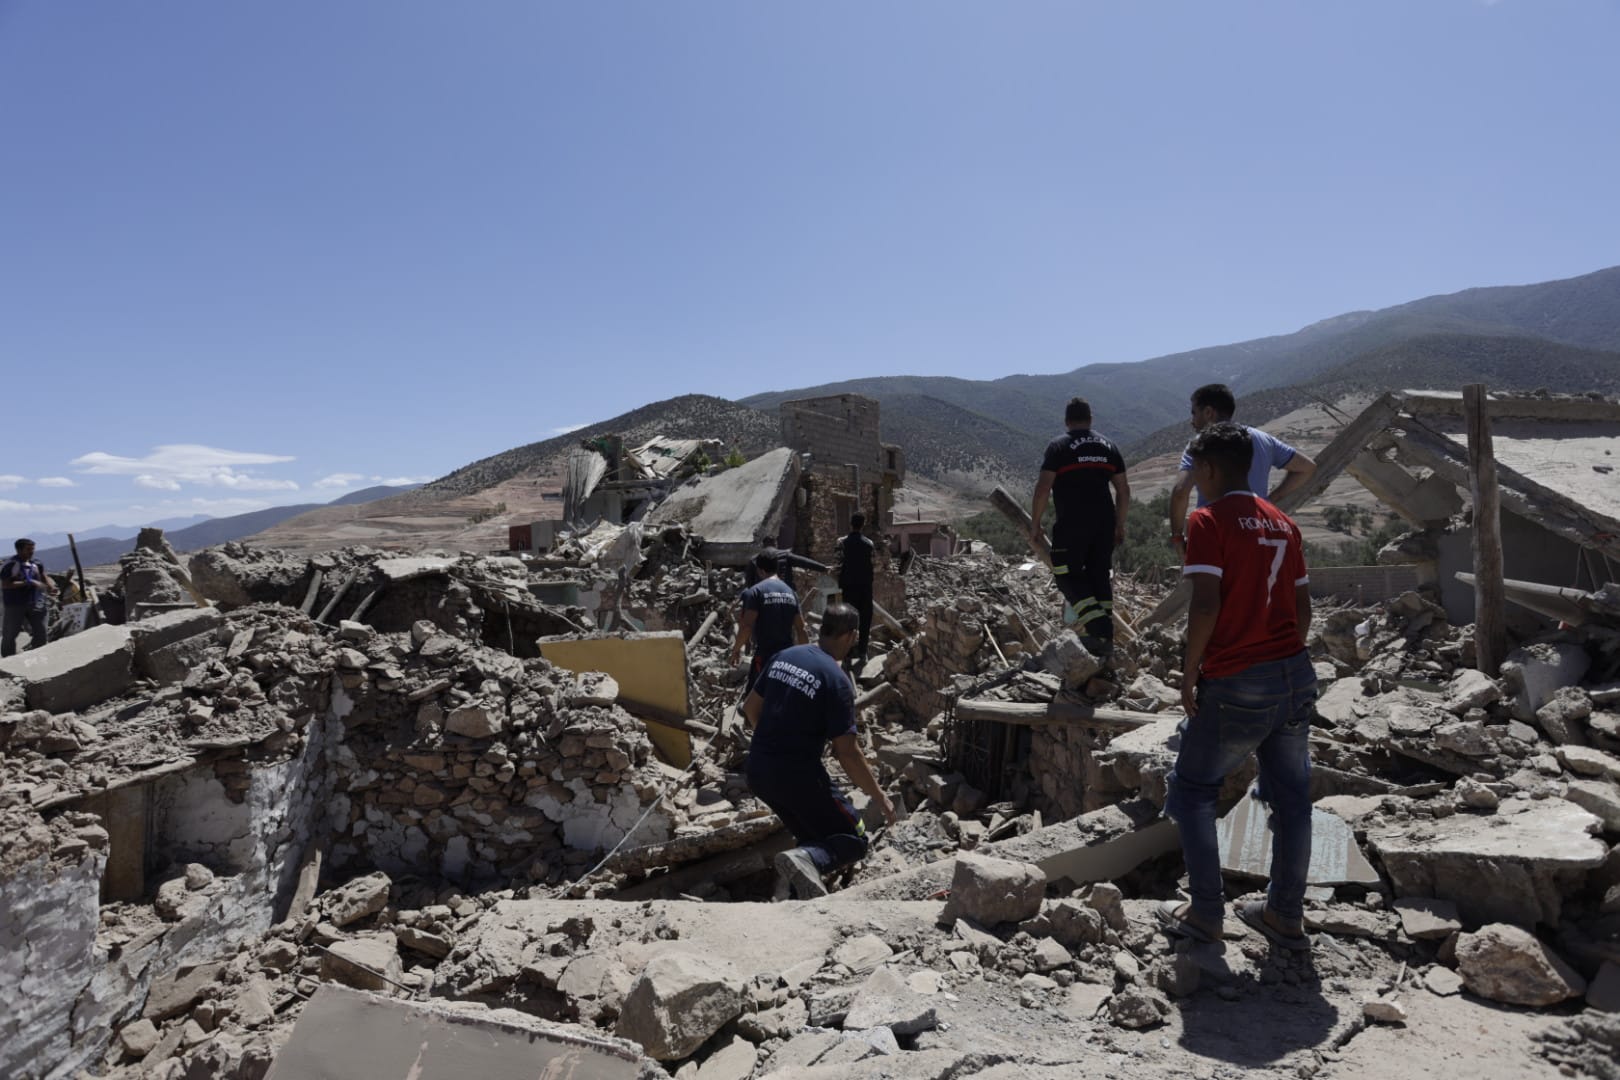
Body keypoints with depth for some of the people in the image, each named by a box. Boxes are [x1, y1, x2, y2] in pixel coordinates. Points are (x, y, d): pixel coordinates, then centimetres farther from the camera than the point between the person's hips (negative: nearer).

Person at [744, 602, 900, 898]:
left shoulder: (783, 657, 4)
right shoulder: (837, 680, -15)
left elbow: (750, 707, 15)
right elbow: (847, 753, -16)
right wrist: (880, 798, -5)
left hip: (757, 771, 7)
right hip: (798, 776, -7)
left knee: (811, 834, 27)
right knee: (854, 840, 5)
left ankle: (789, 893, 12)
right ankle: (806, 860, -22)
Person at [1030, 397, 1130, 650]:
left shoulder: (1058, 446, -3)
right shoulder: (1108, 446, 13)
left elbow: (1043, 488, -11)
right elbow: (1123, 490, 12)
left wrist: (1034, 524, -3)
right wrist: (1119, 525, 20)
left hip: (1071, 524, -5)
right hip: (1104, 523, 5)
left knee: (1067, 575, 3)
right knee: (1099, 575, 13)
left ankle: (1099, 627, -12)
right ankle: (1105, 635, 16)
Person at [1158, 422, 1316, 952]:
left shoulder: (1208, 520, -11)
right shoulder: (1282, 523, 11)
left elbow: (1207, 605, -19)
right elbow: (1303, 606, 12)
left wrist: (1188, 675, -10)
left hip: (1235, 684, -7)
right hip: (1295, 676, 7)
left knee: (1192, 790, 9)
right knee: (1290, 796, 14)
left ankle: (1205, 913, 13)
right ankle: (1285, 916, 25)